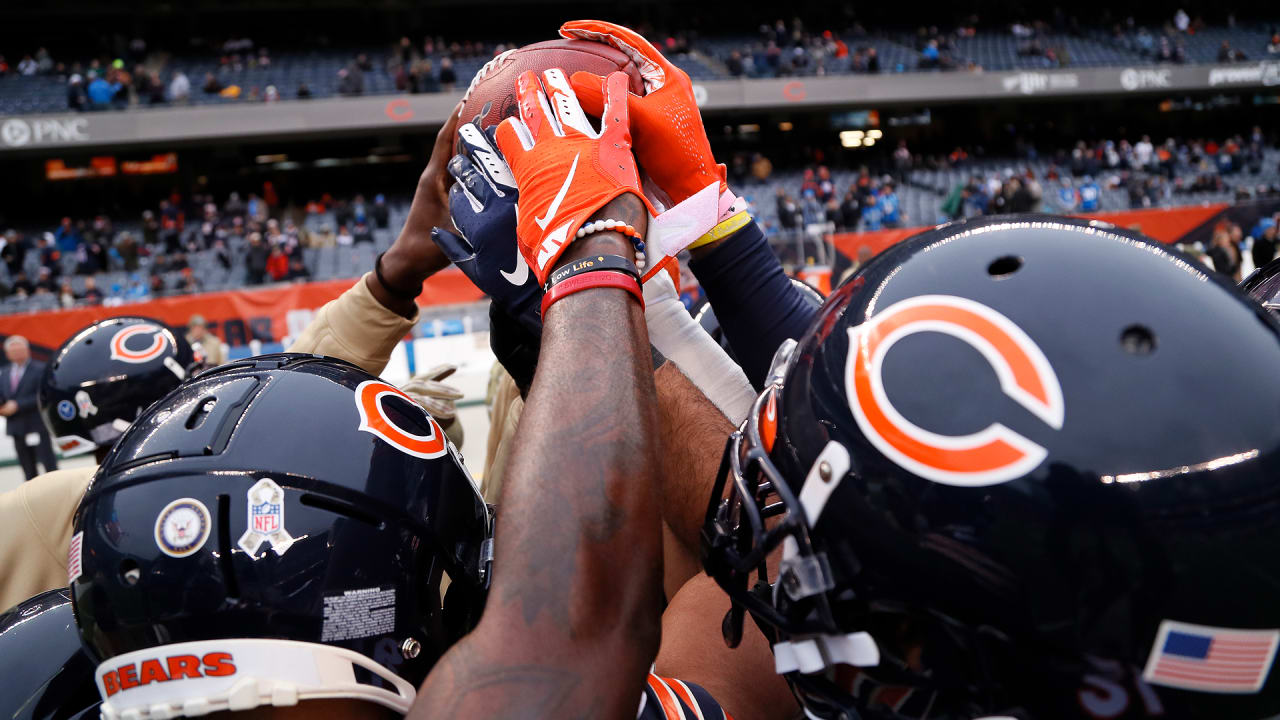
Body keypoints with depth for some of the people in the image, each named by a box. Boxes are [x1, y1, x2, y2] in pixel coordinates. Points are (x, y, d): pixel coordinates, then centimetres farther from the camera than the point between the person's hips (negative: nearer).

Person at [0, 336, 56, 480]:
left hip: (37, 426, -6)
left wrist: (17, 405, -17)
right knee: (28, 470, 10)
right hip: (16, 428, 6)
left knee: (49, 464, -3)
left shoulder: (40, 369, -5)